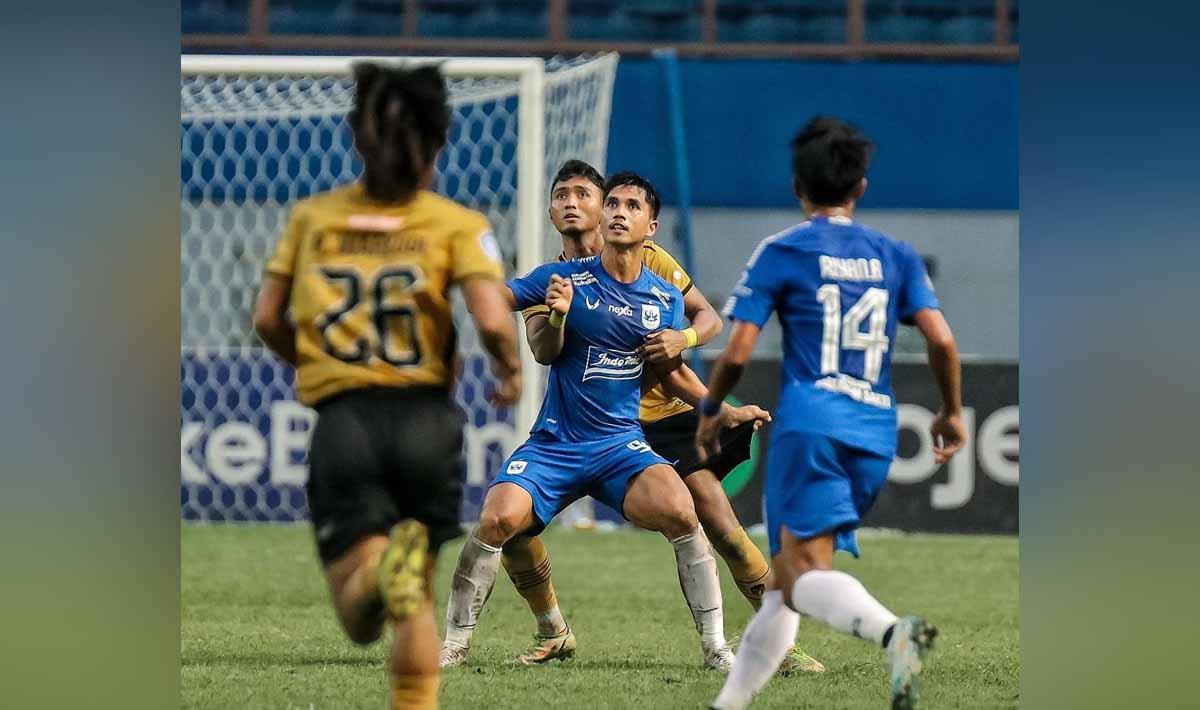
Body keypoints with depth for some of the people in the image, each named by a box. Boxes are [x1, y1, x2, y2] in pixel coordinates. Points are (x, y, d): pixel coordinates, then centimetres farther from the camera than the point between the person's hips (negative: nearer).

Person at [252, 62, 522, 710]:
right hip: (426, 416, 0)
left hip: (341, 419, 0)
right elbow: (492, 321, -11)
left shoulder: (311, 217, 10)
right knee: (417, 601, 16)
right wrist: (511, 369, 9)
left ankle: (378, 569, -40)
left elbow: (267, 320, 10)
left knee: (360, 620, -6)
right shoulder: (458, 225, 2)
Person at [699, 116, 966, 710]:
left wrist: (709, 411, 16)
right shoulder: (895, 257, 13)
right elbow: (942, 340, 3)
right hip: (875, 435, 5)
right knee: (787, 579, 16)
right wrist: (952, 412, 18)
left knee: (807, 575, -18)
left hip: (809, 424, -5)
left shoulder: (781, 253, 2)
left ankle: (892, 632, -47)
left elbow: (737, 352, -2)